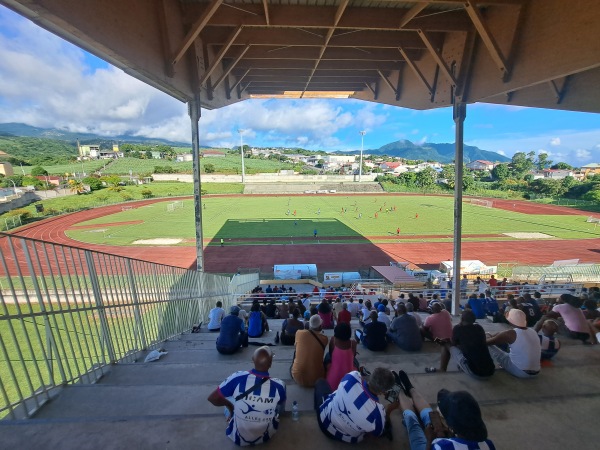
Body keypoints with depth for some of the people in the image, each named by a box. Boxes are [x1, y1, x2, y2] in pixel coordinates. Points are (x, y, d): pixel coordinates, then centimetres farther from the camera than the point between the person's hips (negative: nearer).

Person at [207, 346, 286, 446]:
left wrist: (229, 405, 7)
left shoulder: (238, 378, -25)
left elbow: (212, 398, -12)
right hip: (265, 438, 0)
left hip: (237, 438, 0)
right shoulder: (279, 385, -21)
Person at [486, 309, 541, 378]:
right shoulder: (533, 331, 2)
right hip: (535, 372, 7)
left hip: (519, 371, -7)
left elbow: (487, 342, -8)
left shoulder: (510, 334, -17)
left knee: (489, 346, 0)